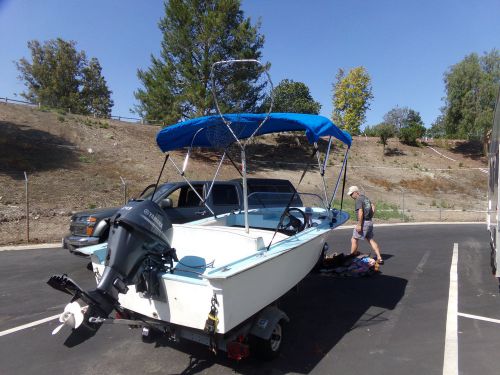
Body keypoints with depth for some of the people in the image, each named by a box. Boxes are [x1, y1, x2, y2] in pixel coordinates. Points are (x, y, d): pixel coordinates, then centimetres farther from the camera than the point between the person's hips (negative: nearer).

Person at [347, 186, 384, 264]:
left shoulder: (358, 200, -15)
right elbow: (373, 207, 20)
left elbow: (360, 213, -23)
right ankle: (379, 258, 10)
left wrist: (359, 225, -22)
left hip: (363, 222, -9)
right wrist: (370, 217, 17)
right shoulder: (365, 198, 14)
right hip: (370, 222, 9)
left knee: (354, 240, 3)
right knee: (371, 240, 14)